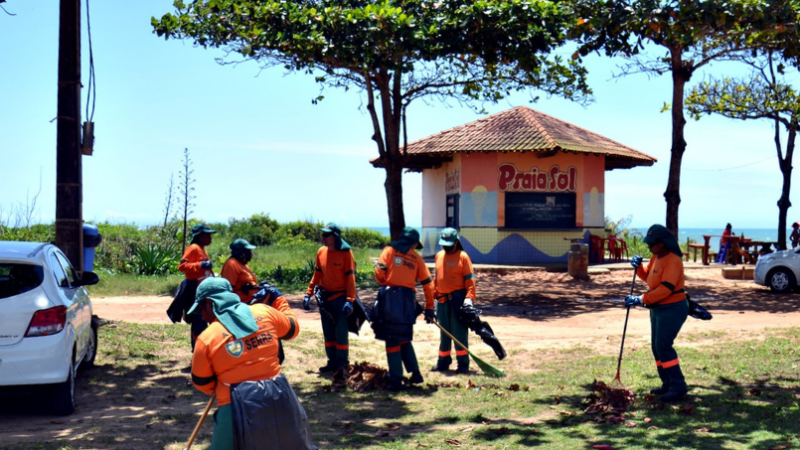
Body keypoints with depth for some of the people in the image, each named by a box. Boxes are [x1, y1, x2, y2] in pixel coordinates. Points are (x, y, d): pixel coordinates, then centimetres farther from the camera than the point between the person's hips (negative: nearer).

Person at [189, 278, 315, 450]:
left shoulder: (206, 339, -5)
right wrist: (278, 300, 32)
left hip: (238, 407, -3)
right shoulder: (265, 312, 1)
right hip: (278, 397, 3)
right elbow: (292, 329, 19)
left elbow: (203, 384, 5)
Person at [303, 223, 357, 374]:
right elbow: (317, 275, 11)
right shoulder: (321, 252, 4)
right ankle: (332, 362, 20)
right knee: (328, 332, 10)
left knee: (341, 331, -4)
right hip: (324, 297, 6)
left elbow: (350, 277, -14)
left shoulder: (346, 253, -12)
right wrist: (308, 294, 5)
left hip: (340, 297, -6)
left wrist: (349, 300, -21)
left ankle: (342, 364, 8)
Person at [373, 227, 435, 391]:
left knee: (392, 340, 0)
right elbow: (427, 284, 11)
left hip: (390, 297, -3)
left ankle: (396, 381, -1)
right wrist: (429, 308, 17)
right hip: (408, 300, 3)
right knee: (404, 339, 20)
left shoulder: (390, 250, 6)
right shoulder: (416, 258, 14)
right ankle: (415, 373, 16)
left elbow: (379, 272, -5)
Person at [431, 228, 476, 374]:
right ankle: (443, 362, 22)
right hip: (442, 300, 6)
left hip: (457, 299, -6)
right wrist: (433, 295, 15)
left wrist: (469, 298, -18)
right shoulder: (439, 256, 13)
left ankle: (463, 364, 2)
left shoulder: (463, 256, -6)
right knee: (444, 333, 13)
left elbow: (470, 279, -9)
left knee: (459, 332, -3)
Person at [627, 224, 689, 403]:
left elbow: (665, 289, -28)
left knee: (663, 346, -12)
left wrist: (641, 300, -28)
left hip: (672, 308, -10)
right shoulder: (656, 257, 8)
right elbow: (647, 276, 21)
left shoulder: (673, 260, -21)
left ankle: (678, 386, -5)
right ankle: (668, 384, 20)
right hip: (658, 308, 10)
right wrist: (638, 267, 0)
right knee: (657, 347, 11)